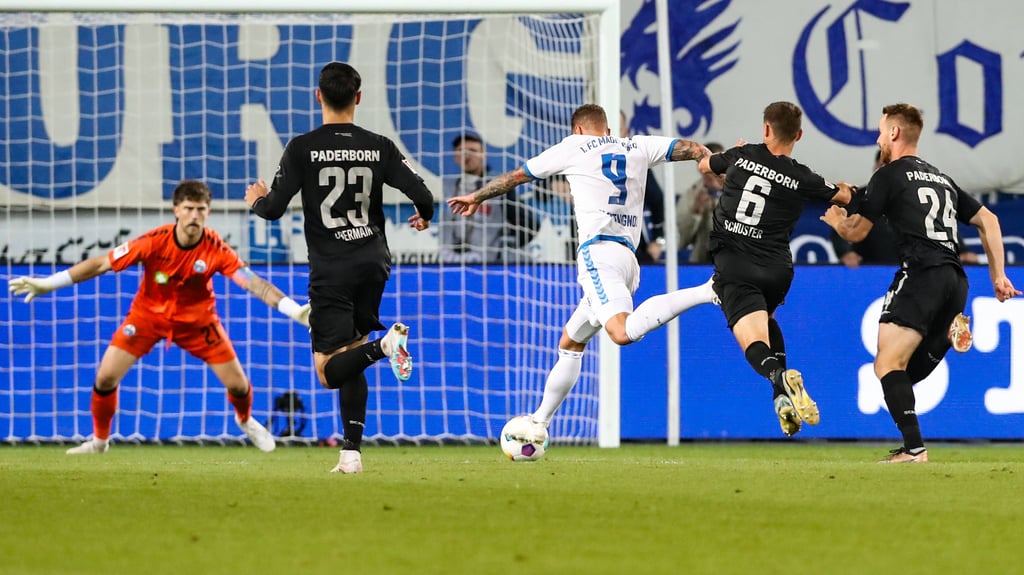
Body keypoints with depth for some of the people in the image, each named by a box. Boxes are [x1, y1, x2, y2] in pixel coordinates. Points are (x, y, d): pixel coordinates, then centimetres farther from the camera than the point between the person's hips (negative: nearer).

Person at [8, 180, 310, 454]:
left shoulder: (215, 249, -24)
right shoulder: (154, 242, -26)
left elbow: (252, 282, -28)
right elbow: (102, 264, -20)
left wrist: (293, 310, -41)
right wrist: (46, 284, -21)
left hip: (197, 319, 0)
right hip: (148, 315, 0)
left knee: (238, 384, -3)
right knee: (105, 378, -11)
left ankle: (245, 421, 35)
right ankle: (99, 440, 15)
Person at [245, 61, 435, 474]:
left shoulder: (302, 149, -7)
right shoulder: (379, 147, 0)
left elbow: (273, 209, -8)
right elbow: (423, 197, -2)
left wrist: (257, 200, 17)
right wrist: (424, 217, 23)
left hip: (330, 270, -4)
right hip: (374, 262, 4)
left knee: (330, 371, -4)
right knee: (351, 356, 16)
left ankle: (384, 345, -32)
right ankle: (352, 452, 7)